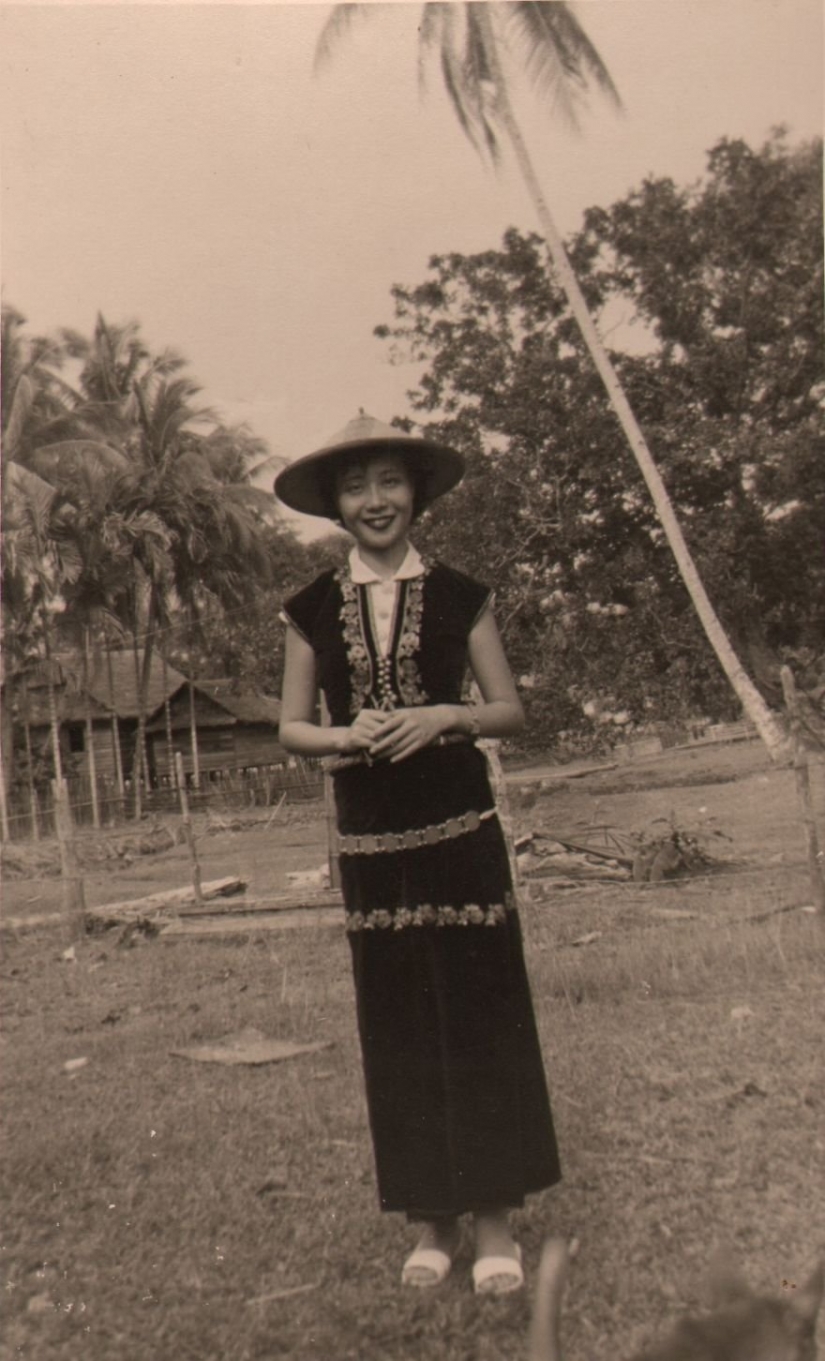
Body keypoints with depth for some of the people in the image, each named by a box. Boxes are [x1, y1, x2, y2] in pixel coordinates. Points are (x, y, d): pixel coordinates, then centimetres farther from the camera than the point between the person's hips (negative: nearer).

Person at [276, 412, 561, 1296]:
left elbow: (510, 710, 4)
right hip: (370, 841, 1)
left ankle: (494, 1215, 15)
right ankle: (429, 1218, 21)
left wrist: (444, 715, -14)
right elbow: (292, 728, 7)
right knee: (396, 1022, 7)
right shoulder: (314, 610, 5)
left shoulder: (459, 597, 3)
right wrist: (346, 735, -13)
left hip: (460, 831, -1)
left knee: (481, 1008, 1)